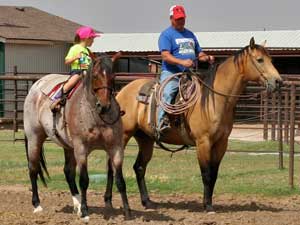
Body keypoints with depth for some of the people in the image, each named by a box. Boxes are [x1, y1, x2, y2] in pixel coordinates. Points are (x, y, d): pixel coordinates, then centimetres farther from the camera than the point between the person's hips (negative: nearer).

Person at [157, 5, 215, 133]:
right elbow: (165, 56, -13)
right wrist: (182, 62, -28)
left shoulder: (190, 34, 23)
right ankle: (162, 122, -40)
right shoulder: (166, 35, 1)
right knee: (167, 93, -32)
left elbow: (199, 53, 29)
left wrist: (207, 58, 5)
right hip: (171, 73, -7)